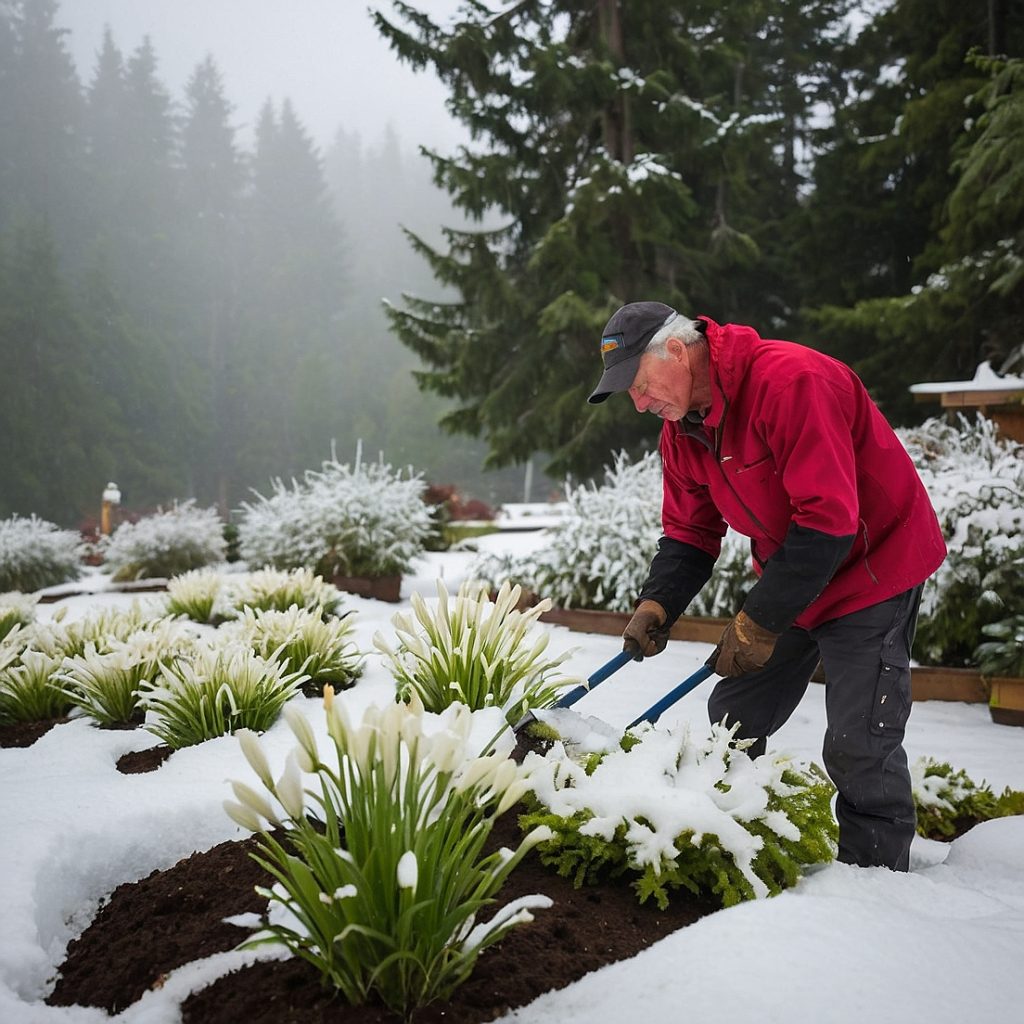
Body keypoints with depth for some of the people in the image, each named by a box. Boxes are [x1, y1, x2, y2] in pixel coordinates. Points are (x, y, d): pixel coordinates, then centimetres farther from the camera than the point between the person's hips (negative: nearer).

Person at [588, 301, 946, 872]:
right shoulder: (681, 426, -1)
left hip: (875, 565, -8)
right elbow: (690, 533, 6)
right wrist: (656, 606, -13)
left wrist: (757, 623, -27)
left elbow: (827, 520, -31)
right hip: (788, 578, 8)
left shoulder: (791, 380, -29)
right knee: (732, 723, 9)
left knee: (858, 746, -9)